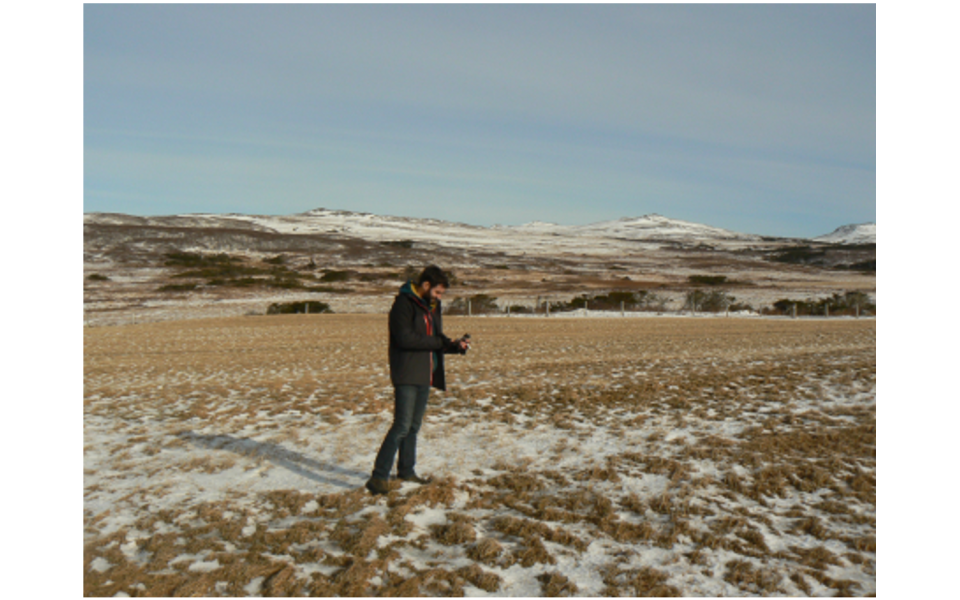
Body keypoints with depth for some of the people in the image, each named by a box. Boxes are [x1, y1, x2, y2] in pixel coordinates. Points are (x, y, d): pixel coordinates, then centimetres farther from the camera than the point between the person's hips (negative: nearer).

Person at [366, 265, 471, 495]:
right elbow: (405, 338, -21)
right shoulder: (404, 304, -11)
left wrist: (456, 346, 1)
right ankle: (378, 477, -7)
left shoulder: (432, 307, 16)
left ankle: (406, 470, 27)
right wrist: (439, 342, -18)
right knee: (402, 426, -12)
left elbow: (437, 339, 21)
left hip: (425, 376, 9)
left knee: (414, 426, 15)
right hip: (406, 375, -8)